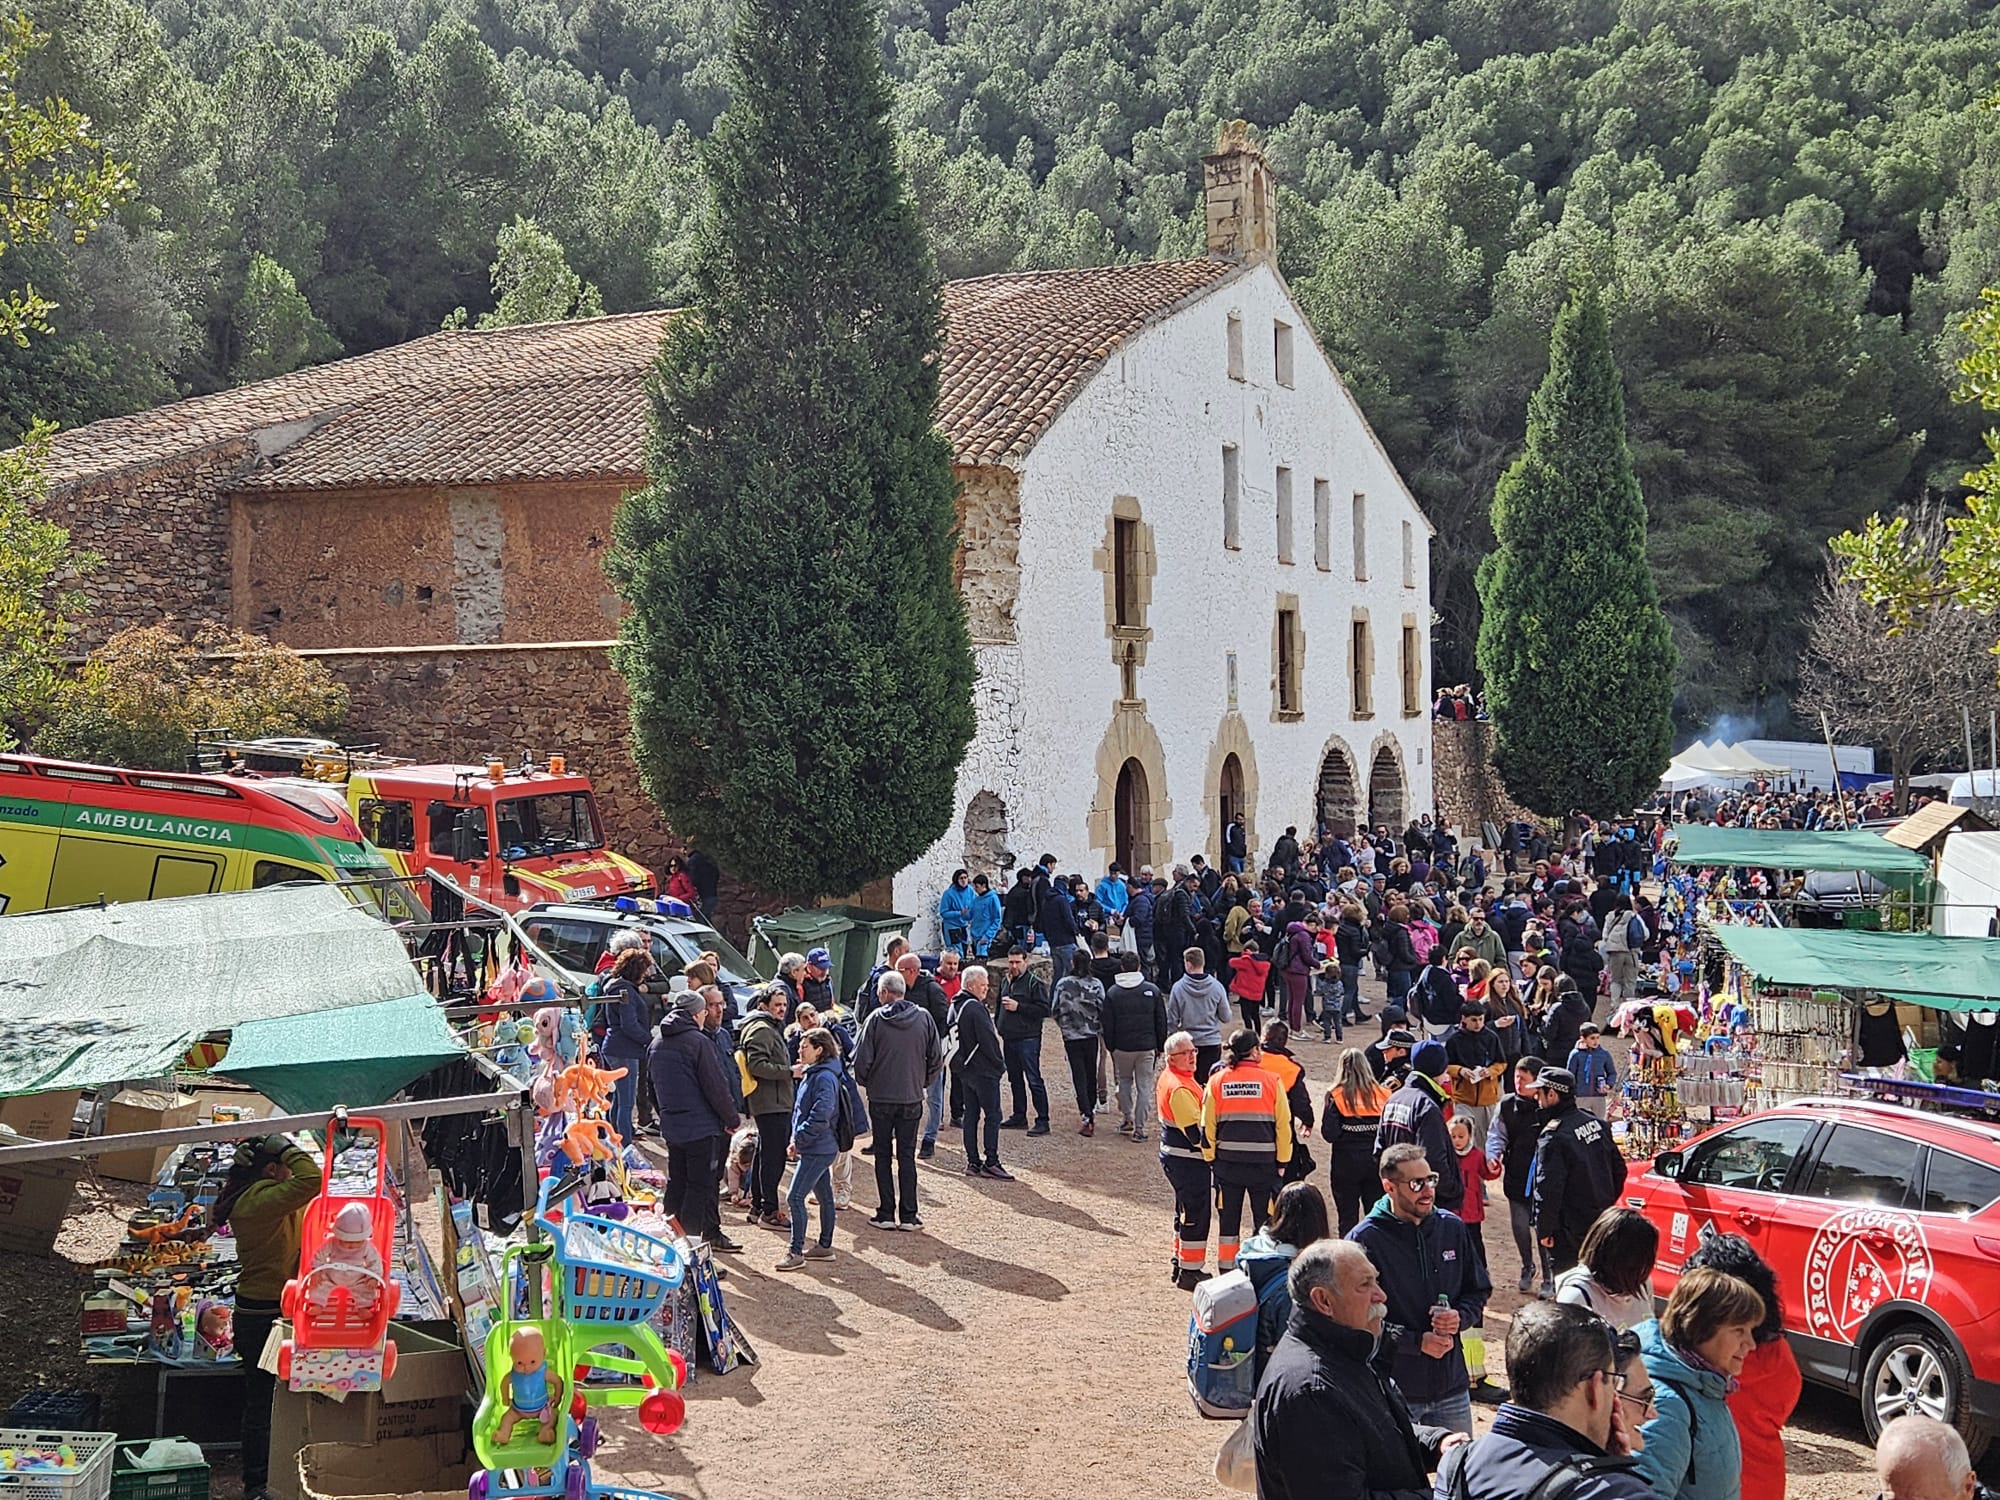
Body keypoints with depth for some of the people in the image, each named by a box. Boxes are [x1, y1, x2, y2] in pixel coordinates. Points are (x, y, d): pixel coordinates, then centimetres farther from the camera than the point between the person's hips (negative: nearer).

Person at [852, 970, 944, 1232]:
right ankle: (908, 1215, 7)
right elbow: (937, 1058, 0)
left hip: (881, 1097, -2)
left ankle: (886, 1214, 7)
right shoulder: (923, 1018, -2)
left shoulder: (876, 1019, -10)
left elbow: (862, 1059, -11)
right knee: (907, 1156, 9)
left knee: (883, 1155, 8)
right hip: (912, 1097, 2)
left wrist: (867, 1082, 9)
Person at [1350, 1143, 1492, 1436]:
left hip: (1452, 1384, 5)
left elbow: (1478, 1291, 15)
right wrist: (1417, 1341, -18)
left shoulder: (1452, 1227, 5)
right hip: (1393, 1388, -4)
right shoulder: (1365, 1239, -11)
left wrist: (1461, 1317, -6)